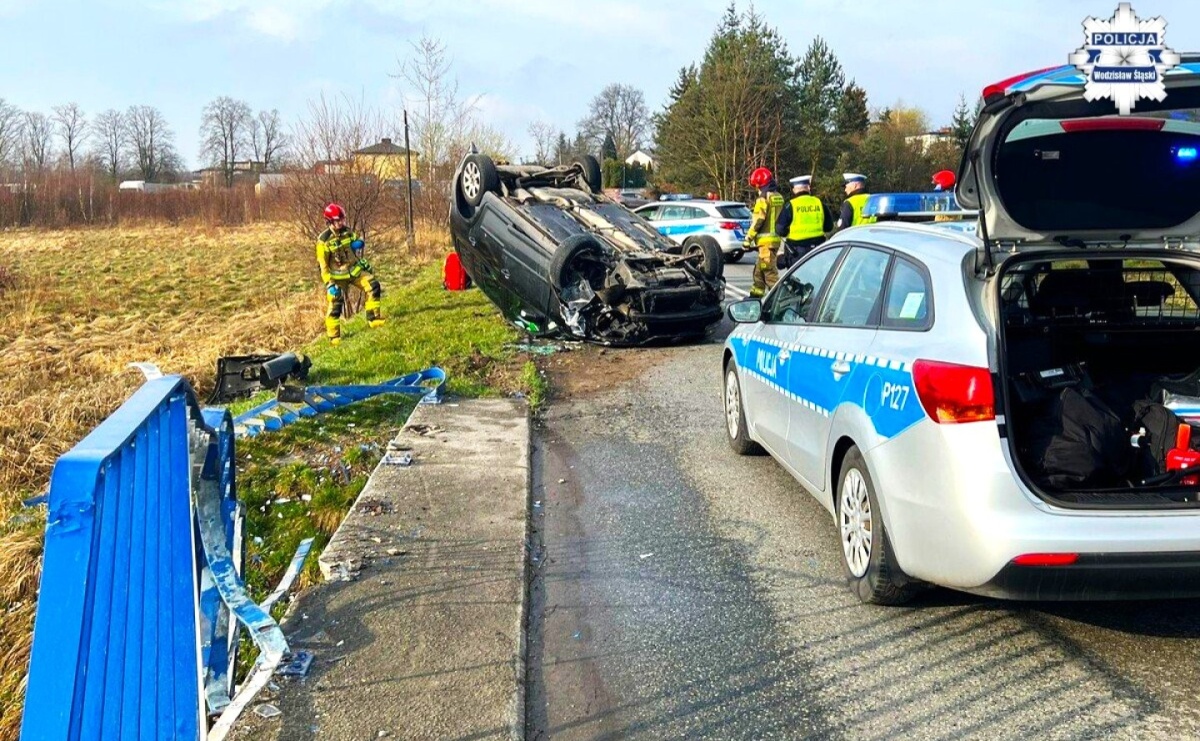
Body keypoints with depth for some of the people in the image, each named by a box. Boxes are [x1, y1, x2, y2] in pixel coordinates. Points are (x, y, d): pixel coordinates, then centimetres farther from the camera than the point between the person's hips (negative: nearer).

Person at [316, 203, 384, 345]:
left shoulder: (347, 231, -2)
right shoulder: (324, 240, -18)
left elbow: (357, 242, 20)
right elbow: (323, 264, -16)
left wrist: (357, 243, -2)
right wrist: (329, 283, -21)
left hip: (354, 269, 5)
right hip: (338, 276, -5)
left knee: (373, 286, -10)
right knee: (335, 304, -9)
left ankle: (373, 318, 1)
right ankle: (334, 336, 4)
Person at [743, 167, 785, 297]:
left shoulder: (764, 198, -13)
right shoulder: (779, 197, 13)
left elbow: (758, 221, -16)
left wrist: (748, 238, -11)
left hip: (766, 239, -9)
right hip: (776, 237, 9)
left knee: (769, 270, -9)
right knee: (759, 269, 18)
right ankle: (756, 294, 25)